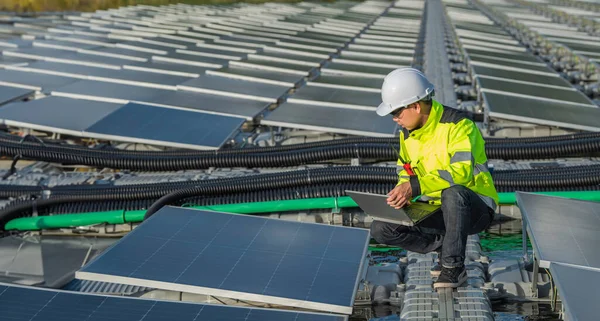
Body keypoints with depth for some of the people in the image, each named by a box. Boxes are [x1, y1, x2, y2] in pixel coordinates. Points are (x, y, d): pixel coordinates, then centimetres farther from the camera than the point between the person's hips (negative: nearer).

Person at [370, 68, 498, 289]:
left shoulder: (458, 125, -19)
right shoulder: (407, 133, 4)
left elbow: (461, 172, -32)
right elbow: (405, 175, 11)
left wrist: (415, 186, -40)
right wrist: (401, 194, -13)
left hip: (474, 208, -6)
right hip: (436, 210, 7)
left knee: (453, 193, -42)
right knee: (380, 229, -12)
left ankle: (454, 267, -23)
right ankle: (444, 246, 3)